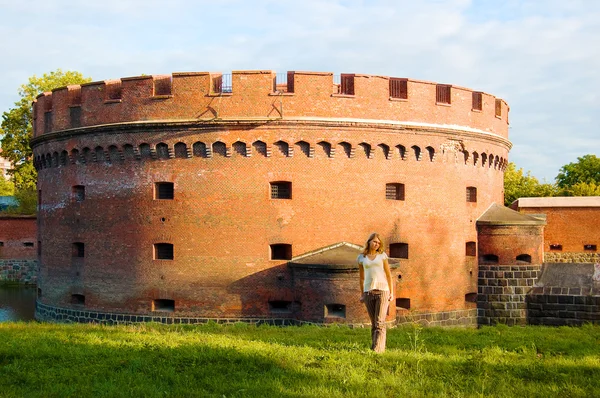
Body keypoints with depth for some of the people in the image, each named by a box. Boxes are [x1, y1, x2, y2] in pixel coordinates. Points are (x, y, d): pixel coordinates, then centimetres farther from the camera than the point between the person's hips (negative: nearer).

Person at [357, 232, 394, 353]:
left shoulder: (382, 255, 7)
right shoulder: (361, 258, 10)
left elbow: (388, 275, 8)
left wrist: (391, 292, 2)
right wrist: (362, 294, 14)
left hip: (382, 290, -2)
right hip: (369, 292, 2)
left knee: (380, 322, -11)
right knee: (374, 323, 5)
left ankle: (378, 349, -16)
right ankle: (375, 347, 9)